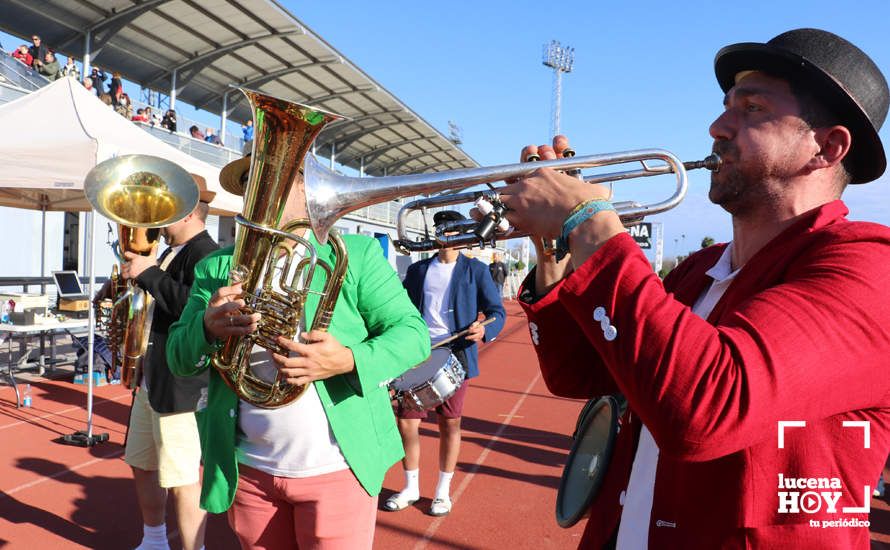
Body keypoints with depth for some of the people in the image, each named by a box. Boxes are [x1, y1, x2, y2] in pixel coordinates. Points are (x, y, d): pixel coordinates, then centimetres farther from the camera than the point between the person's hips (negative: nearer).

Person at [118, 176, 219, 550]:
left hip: (181, 388, -10)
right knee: (141, 466, 22)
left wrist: (150, 274, -24)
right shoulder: (169, 254, 14)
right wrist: (136, 276, 7)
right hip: (150, 383, 10)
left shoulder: (206, 254, -15)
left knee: (182, 481, -3)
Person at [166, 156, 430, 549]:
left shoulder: (355, 253, -3)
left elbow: (412, 333, -7)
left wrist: (349, 361, -26)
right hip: (248, 470, 4)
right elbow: (178, 359, 5)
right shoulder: (216, 268, 6)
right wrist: (207, 327, -19)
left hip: (337, 468, -3)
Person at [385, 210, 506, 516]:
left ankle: (443, 491, 24)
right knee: (406, 421, 2)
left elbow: (497, 311, -1)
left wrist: (485, 330, -23)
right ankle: (411, 488, 22)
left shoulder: (475, 270, 3)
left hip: (455, 356, -2)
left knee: (450, 423, 7)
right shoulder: (417, 270, 12)